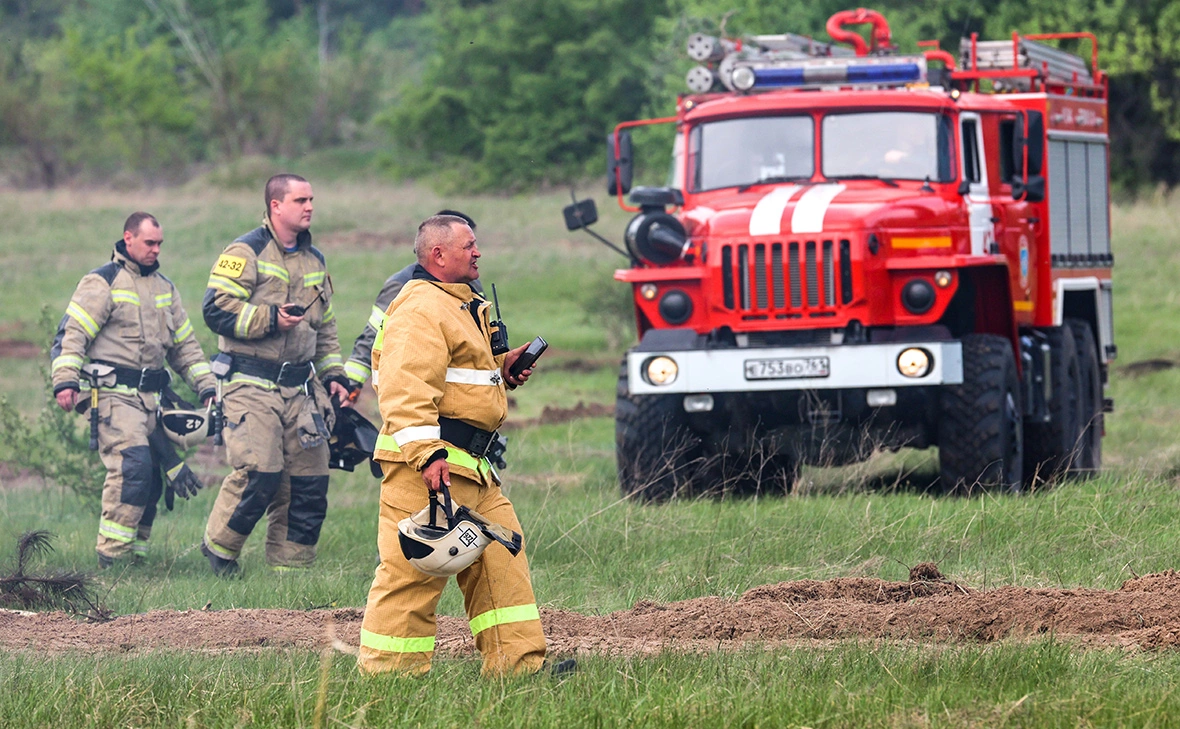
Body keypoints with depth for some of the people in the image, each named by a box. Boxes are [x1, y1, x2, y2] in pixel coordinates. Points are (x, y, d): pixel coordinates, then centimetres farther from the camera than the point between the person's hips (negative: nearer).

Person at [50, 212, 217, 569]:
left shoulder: (165, 288, 19)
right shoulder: (102, 283, -3)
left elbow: (184, 345, 26)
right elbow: (72, 334, -10)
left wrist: (207, 387, 18)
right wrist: (66, 380, -23)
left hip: (151, 396, 8)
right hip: (114, 392, -8)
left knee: (152, 479, 4)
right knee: (133, 465, -21)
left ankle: (134, 552, 13)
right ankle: (112, 554, -20)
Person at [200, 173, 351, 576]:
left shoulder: (314, 260, 18)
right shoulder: (246, 252, -5)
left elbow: (325, 327, 27)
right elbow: (217, 309, -15)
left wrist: (334, 375, 17)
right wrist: (271, 318, -19)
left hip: (300, 387, 7)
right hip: (252, 387, -7)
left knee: (309, 482, 2)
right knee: (258, 475, -16)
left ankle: (290, 568, 12)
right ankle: (218, 547, 5)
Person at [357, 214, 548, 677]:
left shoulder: (461, 306, 22)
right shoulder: (421, 309, -13)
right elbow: (407, 386, -24)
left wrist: (501, 369, 18)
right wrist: (426, 452, -32)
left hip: (471, 465, 11)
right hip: (428, 463, -11)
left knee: (502, 555, 9)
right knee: (413, 569, -8)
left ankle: (518, 663, 11)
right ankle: (388, 673, -5)